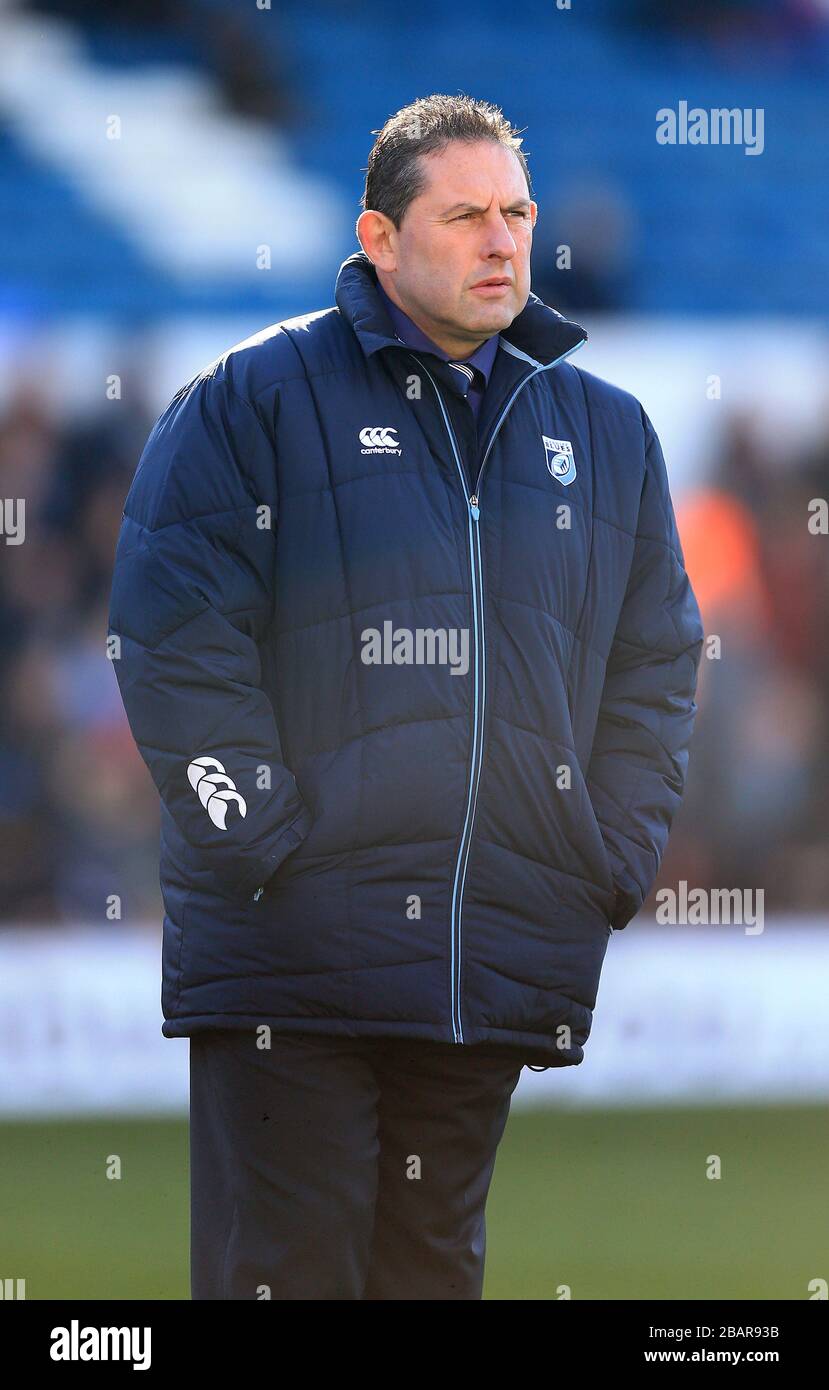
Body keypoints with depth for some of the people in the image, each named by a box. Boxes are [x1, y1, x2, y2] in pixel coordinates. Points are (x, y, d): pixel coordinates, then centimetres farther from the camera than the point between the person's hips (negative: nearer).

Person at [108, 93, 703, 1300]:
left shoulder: (605, 432, 15)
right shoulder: (257, 397, -1)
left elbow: (656, 665, 18)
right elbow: (173, 636, -6)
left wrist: (613, 863, 5)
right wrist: (257, 834, -13)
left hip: (502, 965, 4)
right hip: (289, 959, -4)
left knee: (433, 1266, 10)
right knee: (286, 1266, -6)